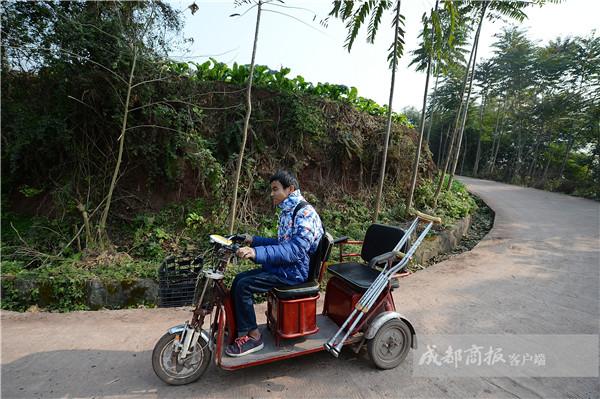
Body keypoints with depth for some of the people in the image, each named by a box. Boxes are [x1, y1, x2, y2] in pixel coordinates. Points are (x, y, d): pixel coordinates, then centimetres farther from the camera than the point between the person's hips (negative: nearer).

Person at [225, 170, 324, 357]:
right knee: (239, 279, 3)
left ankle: (252, 336, 0)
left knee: (244, 286, -17)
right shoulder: (288, 212, 12)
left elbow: (295, 250, -31)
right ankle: (237, 329, 16)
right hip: (283, 266, 10)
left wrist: (257, 252, -40)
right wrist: (254, 240, 13)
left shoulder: (305, 213, -19)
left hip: (295, 271, -10)